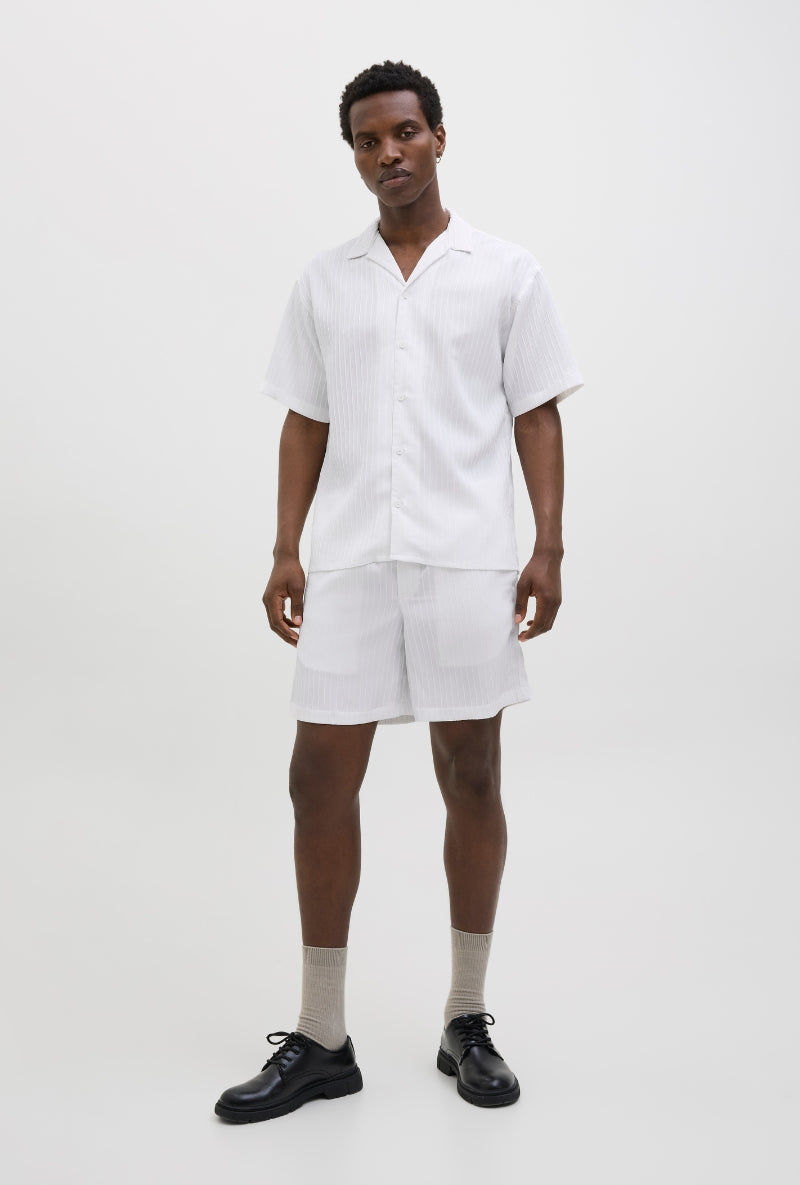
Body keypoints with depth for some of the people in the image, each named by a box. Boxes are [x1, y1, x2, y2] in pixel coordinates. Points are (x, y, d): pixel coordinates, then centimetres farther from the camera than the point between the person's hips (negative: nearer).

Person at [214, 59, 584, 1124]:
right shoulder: (324, 281, 12)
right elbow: (306, 424, 12)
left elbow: (537, 416, 4)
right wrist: (286, 550, 4)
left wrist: (549, 547, -6)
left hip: (467, 561, -2)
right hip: (347, 561, 2)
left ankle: (468, 1022, 20)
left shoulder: (506, 273, 6)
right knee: (320, 781, 0)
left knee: (472, 781, 4)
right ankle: (321, 1042, 13)